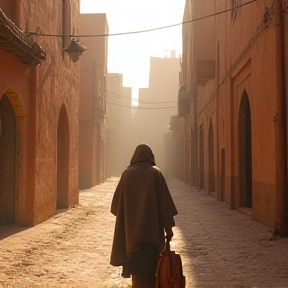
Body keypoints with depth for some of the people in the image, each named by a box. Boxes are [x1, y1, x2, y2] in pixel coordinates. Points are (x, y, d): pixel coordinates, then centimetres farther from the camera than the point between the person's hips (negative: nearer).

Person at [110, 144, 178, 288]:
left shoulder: (127, 173, 1)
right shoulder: (155, 173, -4)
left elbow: (116, 202, 4)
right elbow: (164, 200, -8)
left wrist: (125, 219, 22)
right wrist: (168, 226, -5)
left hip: (131, 228, 1)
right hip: (152, 227, -1)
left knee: (136, 265, 8)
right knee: (151, 265, 10)